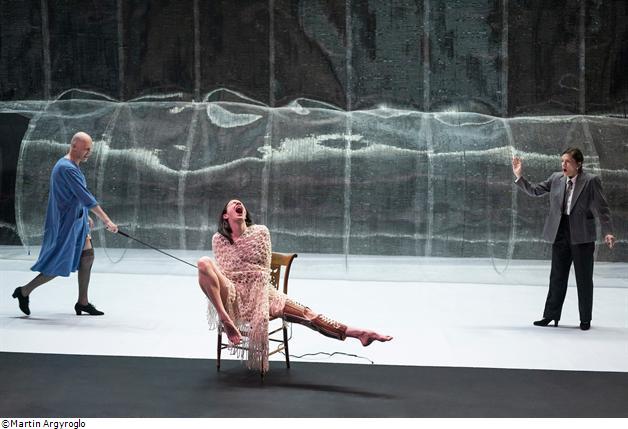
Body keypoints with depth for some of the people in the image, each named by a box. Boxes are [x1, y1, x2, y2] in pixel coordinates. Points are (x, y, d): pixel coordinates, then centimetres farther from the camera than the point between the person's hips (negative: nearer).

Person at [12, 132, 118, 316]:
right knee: (60, 266, -2)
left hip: (77, 221, 10)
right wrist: (107, 221, -27)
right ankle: (24, 292, 15)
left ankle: (82, 303, 15)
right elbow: (86, 197, -27)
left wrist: (85, 216, 22)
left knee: (87, 256, 8)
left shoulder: (73, 166, 10)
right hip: (66, 224, -10)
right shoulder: (66, 168, -22)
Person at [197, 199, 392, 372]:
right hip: (231, 294, -1)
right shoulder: (218, 239, 6)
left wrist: (259, 297, -2)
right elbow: (222, 270, 13)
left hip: (260, 292, 1)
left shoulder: (260, 232, 6)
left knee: (303, 313, -16)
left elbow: (264, 270, 7)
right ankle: (226, 320, -33)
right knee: (204, 263, -31)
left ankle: (358, 333, -25)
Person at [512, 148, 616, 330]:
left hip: (582, 237, -4)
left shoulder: (591, 181, -9)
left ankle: (585, 319, 19)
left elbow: (602, 208, -9)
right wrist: (519, 177, -3)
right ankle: (551, 315, 20)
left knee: (584, 280, 7)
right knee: (557, 278, 10)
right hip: (560, 235, 4)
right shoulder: (556, 178, 4)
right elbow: (534, 191, 9)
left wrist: (607, 232, -17)